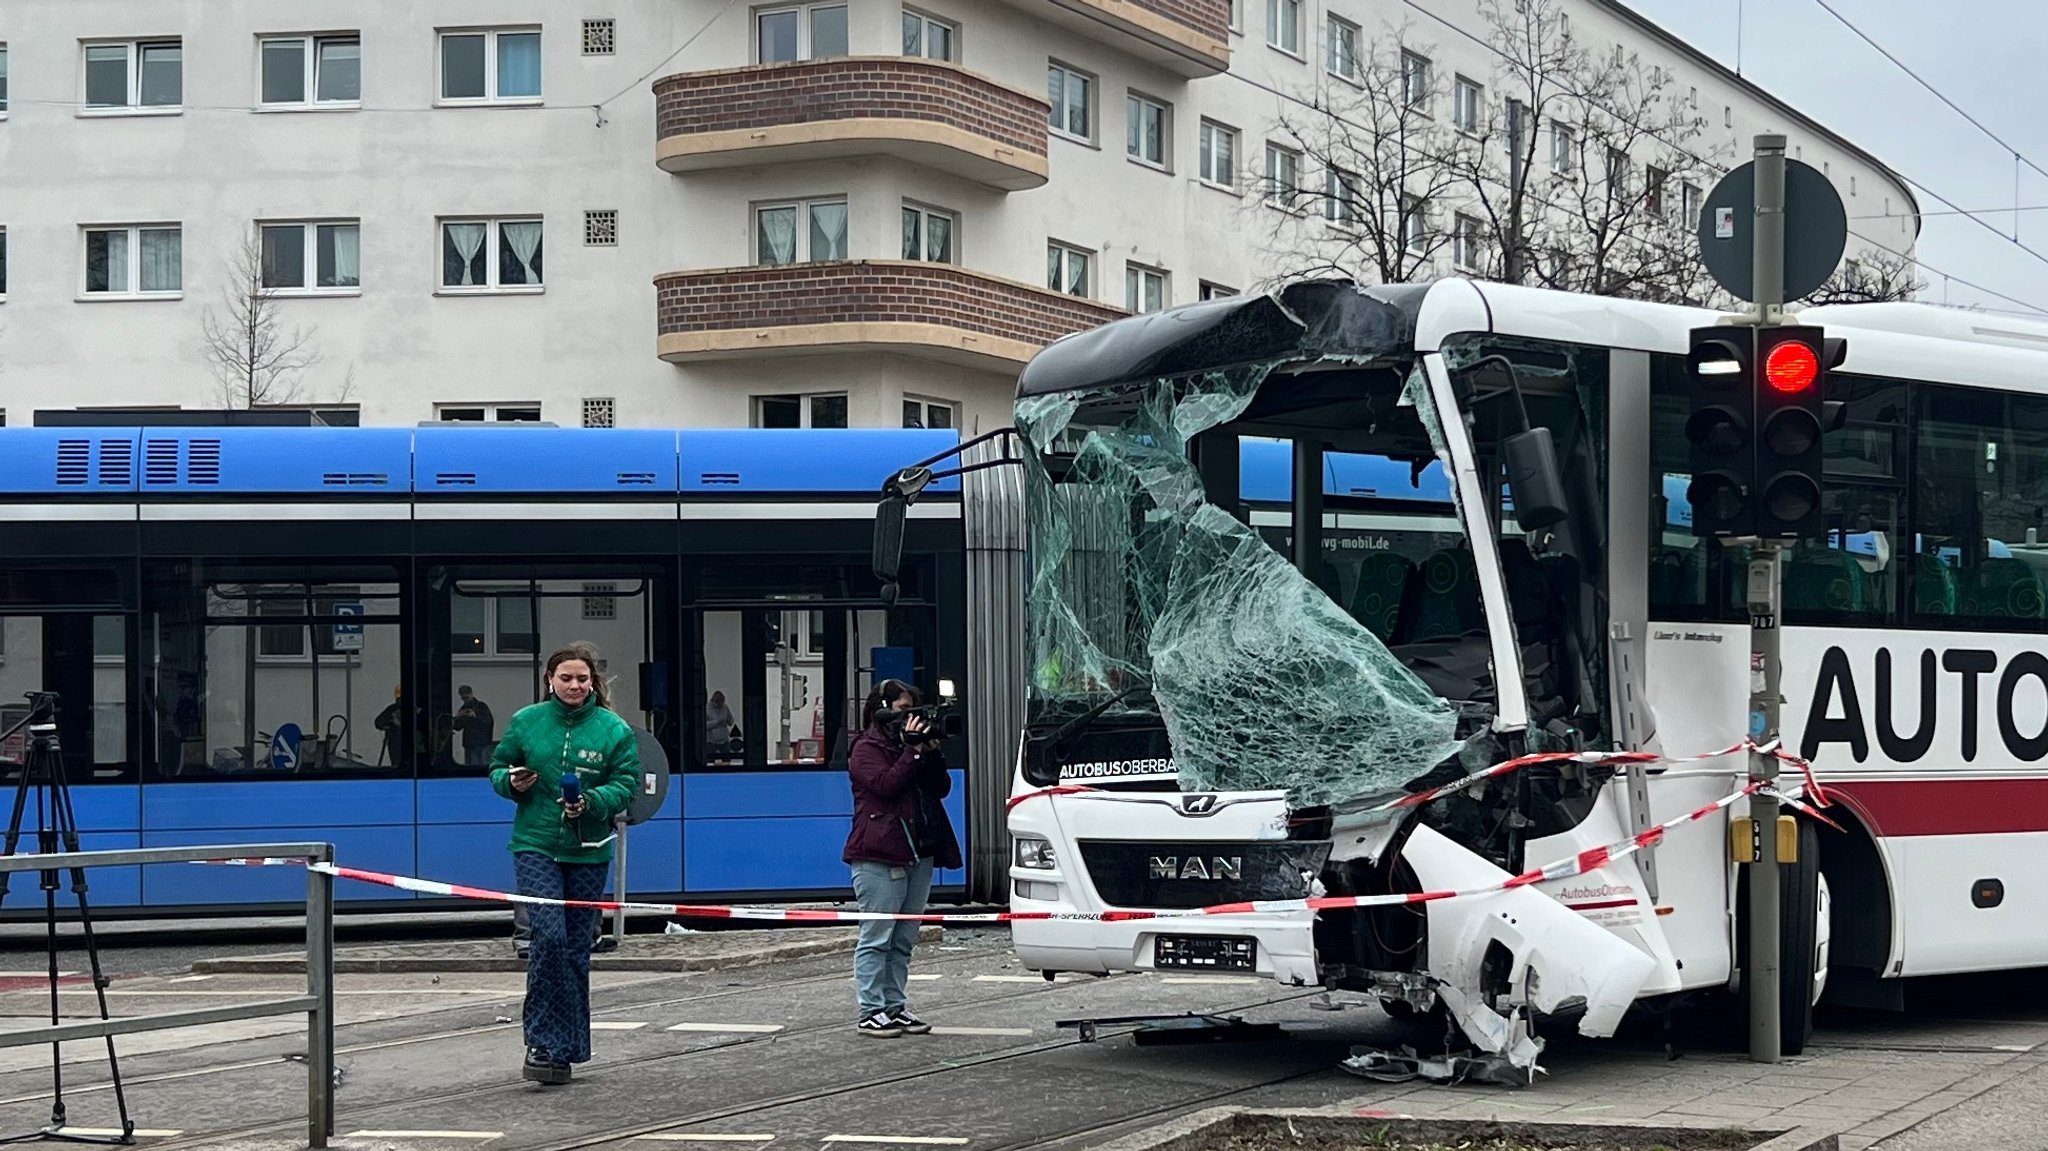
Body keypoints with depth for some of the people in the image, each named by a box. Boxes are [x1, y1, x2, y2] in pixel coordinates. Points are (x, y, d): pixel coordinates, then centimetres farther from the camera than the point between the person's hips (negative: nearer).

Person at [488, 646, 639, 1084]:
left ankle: (565, 1047, 19)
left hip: (588, 852, 1)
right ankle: (543, 1041, -11)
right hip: (536, 846, -1)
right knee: (548, 936, -17)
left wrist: (591, 802, -20)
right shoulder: (526, 721, 3)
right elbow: (498, 767, 13)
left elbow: (626, 784, -2)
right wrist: (511, 782, -10)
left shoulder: (614, 729, 0)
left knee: (577, 949, 7)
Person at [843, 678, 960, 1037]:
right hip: (879, 857, -8)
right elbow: (886, 785, -18)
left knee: (903, 940, 9)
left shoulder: (911, 742, 19)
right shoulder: (867, 749, -2)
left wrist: (932, 753, -1)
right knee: (877, 937, -6)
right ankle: (871, 1012, -5)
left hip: (918, 854, 8)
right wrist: (913, 752, -13)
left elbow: (941, 788, 13)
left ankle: (895, 1007, 14)